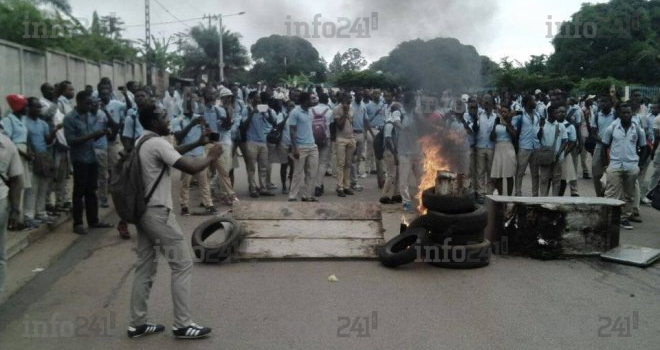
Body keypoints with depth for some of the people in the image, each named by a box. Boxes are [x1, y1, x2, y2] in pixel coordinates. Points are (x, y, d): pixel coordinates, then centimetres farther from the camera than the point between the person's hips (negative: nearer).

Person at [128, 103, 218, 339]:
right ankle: (182, 325, 2)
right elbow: (191, 168, -22)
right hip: (158, 212, -10)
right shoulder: (157, 143, -18)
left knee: (145, 267, 13)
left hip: (144, 211, 10)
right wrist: (211, 157, -4)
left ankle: (137, 323, 19)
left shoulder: (143, 142, 12)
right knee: (183, 264, -2)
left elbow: (171, 153, 28)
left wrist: (197, 144, 20)